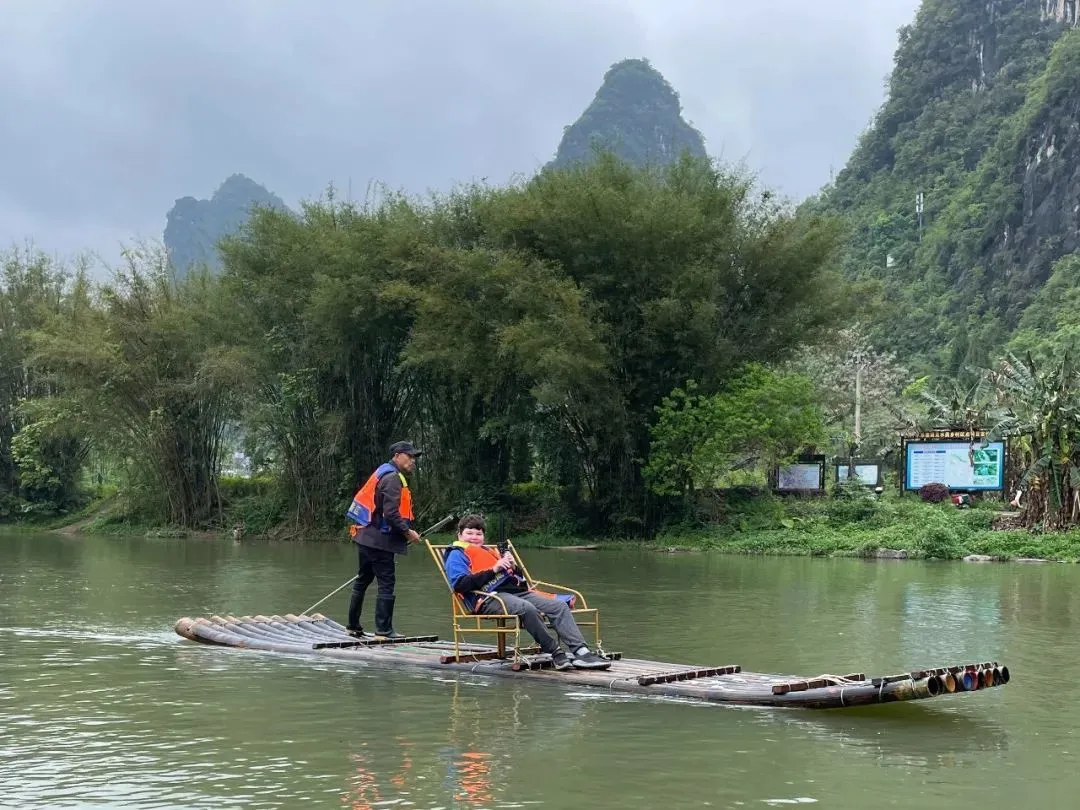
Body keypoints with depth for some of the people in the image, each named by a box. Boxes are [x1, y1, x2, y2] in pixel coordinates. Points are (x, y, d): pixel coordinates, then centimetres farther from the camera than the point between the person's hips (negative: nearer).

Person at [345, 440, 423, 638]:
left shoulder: (383, 474, 18)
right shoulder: (392, 479, -14)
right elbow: (391, 513, -23)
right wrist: (407, 532, -13)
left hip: (366, 538, 11)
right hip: (380, 541, -11)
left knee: (362, 581, 17)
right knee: (386, 583, -6)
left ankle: (353, 626, 25)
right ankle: (384, 629, -5)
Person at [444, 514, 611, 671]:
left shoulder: (489, 551, 35)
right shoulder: (457, 554, 11)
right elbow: (460, 584, -10)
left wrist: (511, 566, 8)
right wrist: (494, 570, -11)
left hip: (515, 591, 8)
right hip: (488, 597, -8)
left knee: (559, 605, -10)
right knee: (527, 608, -37)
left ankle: (581, 651, -22)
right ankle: (556, 654, -29)